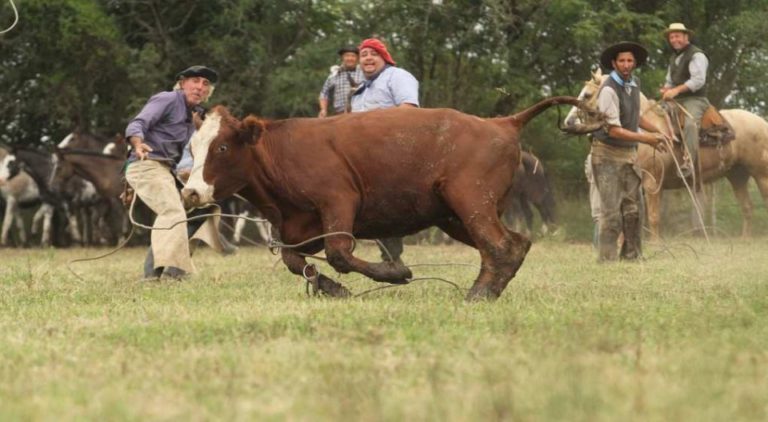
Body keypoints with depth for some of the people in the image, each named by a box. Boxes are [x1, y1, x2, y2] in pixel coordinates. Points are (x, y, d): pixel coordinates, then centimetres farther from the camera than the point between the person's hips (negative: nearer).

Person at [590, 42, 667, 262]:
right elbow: (614, 130, -21)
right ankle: (607, 258, -6)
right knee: (611, 210, -9)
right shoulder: (609, 90, -19)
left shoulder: (634, 84, 6)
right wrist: (646, 139, -20)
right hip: (608, 154, -8)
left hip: (629, 153, 8)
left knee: (632, 208, 9)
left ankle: (632, 255, 15)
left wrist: (657, 131, 16)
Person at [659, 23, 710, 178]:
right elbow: (670, 81, 29)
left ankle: (690, 162, -43)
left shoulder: (696, 55, -6)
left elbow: (698, 80, -18)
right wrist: (666, 89, 4)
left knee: (690, 123, -34)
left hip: (694, 100, -10)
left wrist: (677, 90, -25)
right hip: (677, 101, 10)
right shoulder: (674, 58, 22)